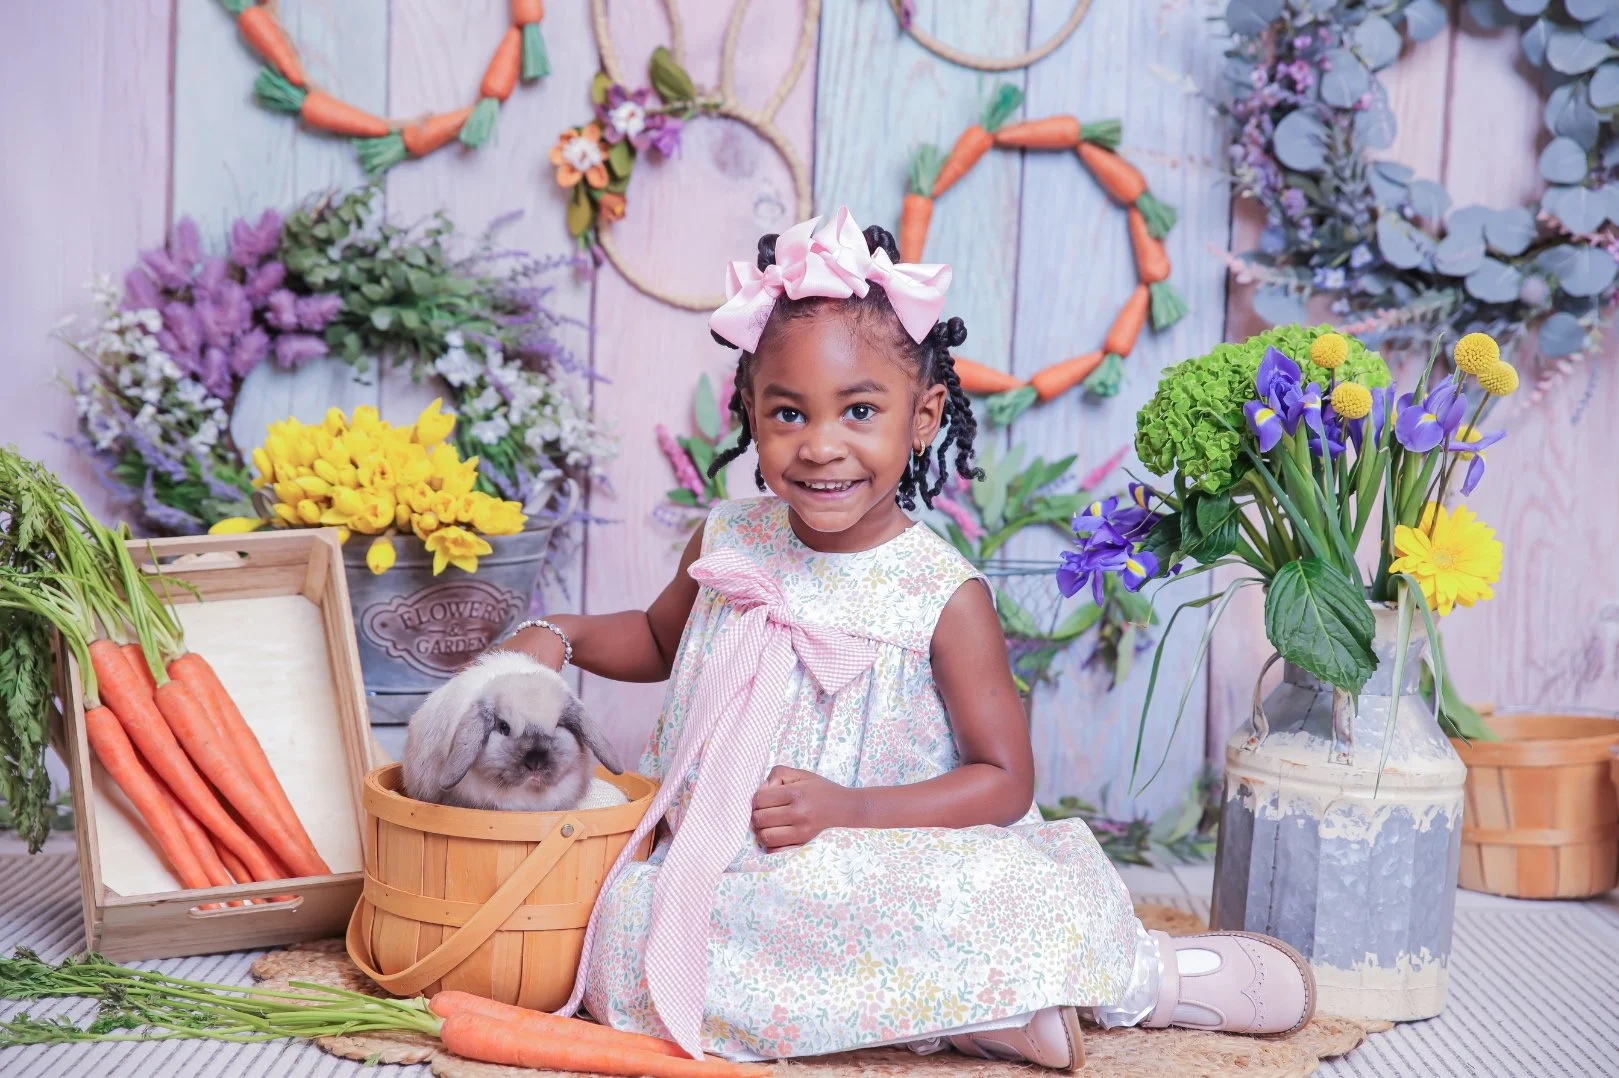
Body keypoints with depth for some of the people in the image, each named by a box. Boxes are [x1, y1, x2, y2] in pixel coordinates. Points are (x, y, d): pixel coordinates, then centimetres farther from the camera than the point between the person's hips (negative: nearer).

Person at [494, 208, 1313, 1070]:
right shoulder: (727, 545, 3)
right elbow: (660, 639, 26)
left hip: (890, 877, -4)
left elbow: (1005, 779, -8)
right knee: (626, 954, -29)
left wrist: (848, 807, -20)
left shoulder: (944, 596, -10)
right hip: (722, 877, 4)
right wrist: (560, 634, 7)